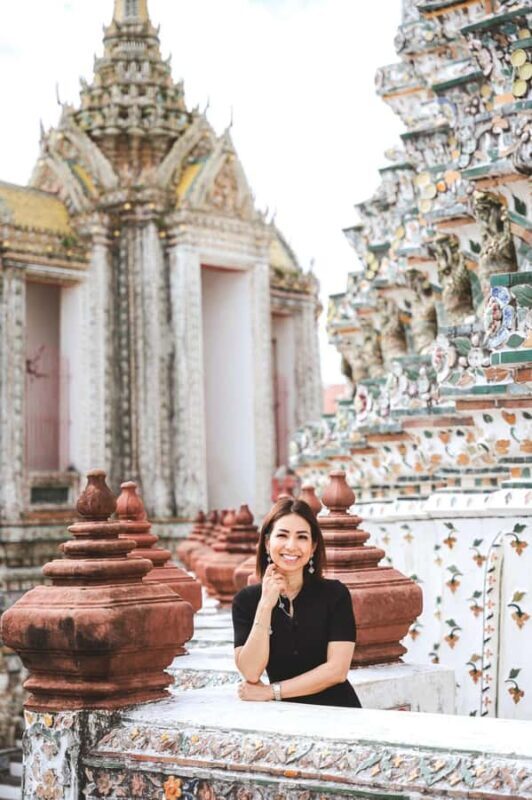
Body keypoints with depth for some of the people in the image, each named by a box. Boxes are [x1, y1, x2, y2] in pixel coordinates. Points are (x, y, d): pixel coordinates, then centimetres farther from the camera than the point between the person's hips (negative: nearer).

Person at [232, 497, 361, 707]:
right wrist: (266, 605, -13)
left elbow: (337, 670, -8)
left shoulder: (335, 594, -1)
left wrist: (271, 691, -8)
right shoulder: (246, 600, 3)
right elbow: (250, 673, -7)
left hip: (336, 709, 0)